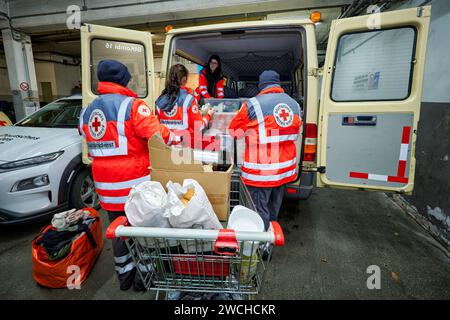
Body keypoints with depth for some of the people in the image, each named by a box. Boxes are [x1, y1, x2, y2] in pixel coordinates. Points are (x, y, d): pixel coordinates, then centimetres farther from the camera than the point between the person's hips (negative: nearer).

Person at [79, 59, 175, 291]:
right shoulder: (132, 105, -13)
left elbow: (91, 148, 15)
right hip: (134, 182, -6)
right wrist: (173, 138, -1)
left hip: (105, 185, 6)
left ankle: (124, 275, 34)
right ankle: (142, 276, 26)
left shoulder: (87, 112, 10)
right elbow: (158, 134, -19)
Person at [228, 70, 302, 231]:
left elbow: (234, 131, -3)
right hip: (285, 169, 7)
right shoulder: (294, 104, 6)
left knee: (260, 215, 5)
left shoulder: (253, 105, -14)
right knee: (274, 211, 24)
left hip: (261, 172, -6)